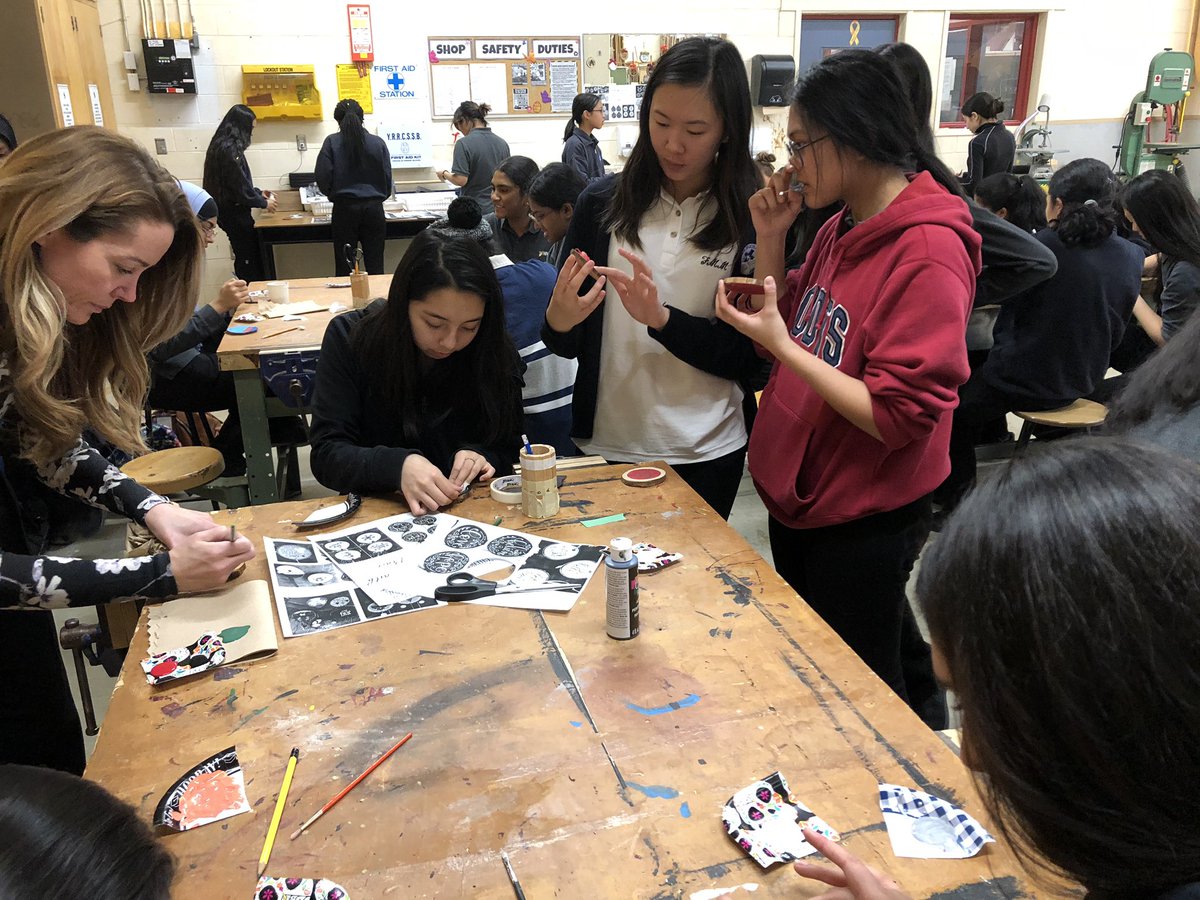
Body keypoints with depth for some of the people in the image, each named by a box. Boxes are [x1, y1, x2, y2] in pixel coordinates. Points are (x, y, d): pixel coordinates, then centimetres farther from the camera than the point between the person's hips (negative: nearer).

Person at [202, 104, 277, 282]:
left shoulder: (222, 145, 11)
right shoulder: (229, 149, -19)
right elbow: (239, 186, -19)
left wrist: (259, 193, 19)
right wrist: (264, 203, -7)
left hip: (230, 210, 9)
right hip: (234, 212, -9)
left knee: (245, 258, 12)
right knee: (249, 258, -4)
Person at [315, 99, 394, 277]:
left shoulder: (332, 142, -2)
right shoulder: (378, 143, 2)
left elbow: (323, 178, -4)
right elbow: (387, 178, 5)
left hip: (344, 209, -1)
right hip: (373, 207, 1)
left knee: (344, 268, 4)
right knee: (375, 267, 3)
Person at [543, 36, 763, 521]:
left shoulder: (753, 219, -7)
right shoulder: (602, 200, -3)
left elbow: (749, 357, -8)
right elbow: (565, 346, 2)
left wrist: (661, 319, -21)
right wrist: (559, 320, -20)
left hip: (705, 455, -1)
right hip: (605, 443, 1)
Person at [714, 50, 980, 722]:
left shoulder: (928, 251, -23)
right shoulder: (842, 230, 4)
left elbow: (901, 415, -25)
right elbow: (794, 328, 10)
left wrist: (780, 345, -27)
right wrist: (771, 240, -3)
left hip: (865, 522, -9)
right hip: (801, 495, 9)